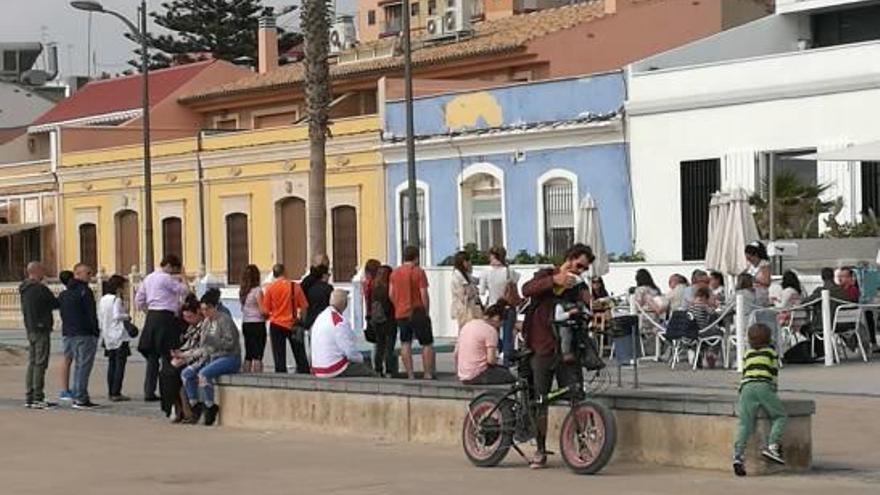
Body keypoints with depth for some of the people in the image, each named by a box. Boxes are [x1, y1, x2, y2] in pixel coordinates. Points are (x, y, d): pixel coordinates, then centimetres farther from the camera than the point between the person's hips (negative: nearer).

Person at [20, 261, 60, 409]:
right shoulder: (40, 289, -16)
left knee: (32, 363, 12)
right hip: (41, 330, -9)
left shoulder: (24, 290, 13)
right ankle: (37, 398, -7)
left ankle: (29, 397, 14)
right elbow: (56, 304, -10)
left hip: (30, 329, 9)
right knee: (40, 364, -7)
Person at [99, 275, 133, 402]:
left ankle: (111, 392, 14)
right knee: (120, 364, -5)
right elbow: (117, 315, -23)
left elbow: (100, 318, 12)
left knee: (111, 364, 13)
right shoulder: (117, 300, -13)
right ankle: (116, 393, -9)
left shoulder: (102, 300, 10)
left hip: (108, 337, 8)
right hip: (119, 336, -8)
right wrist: (127, 317, -7)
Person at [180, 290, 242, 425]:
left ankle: (210, 408, -20)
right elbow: (204, 345, 20)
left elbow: (230, 343, -18)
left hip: (229, 358, -8)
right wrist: (199, 352, 0)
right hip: (211, 357, 8)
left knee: (204, 374, -33)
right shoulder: (206, 322, 14)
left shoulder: (224, 320, -10)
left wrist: (210, 339, -26)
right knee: (186, 373, -9)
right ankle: (195, 405, -3)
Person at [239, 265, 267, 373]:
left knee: (248, 354, 13)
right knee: (257, 355, -6)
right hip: (257, 324, -6)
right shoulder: (257, 291, -12)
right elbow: (262, 311, -15)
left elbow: (242, 308, 11)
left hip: (245, 324, 6)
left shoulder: (242, 291, 7)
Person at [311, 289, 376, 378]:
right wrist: (361, 359, 3)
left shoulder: (320, 317, 10)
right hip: (334, 370, -9)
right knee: (371, 374, 2)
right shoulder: (340, 322, -19)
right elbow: (351, 351, -19)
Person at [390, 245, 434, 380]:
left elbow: (391, 294, 8)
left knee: (405, 344, 7)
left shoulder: (395, 273, 7)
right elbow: (424, 294, -12)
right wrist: (427, 312, -2)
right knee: (427, 344, 2)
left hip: (400, 313, 5)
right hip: (417, 312, -5)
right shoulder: (418, 272, -8)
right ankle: (428, 375, -3)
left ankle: (410, 376, 3)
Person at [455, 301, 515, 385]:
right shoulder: (491, 330, -11)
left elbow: (455, 355, 14)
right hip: (477, 377, -8)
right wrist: (496, 360, 5)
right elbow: (491, 360, -17)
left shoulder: (467, 325, 11)